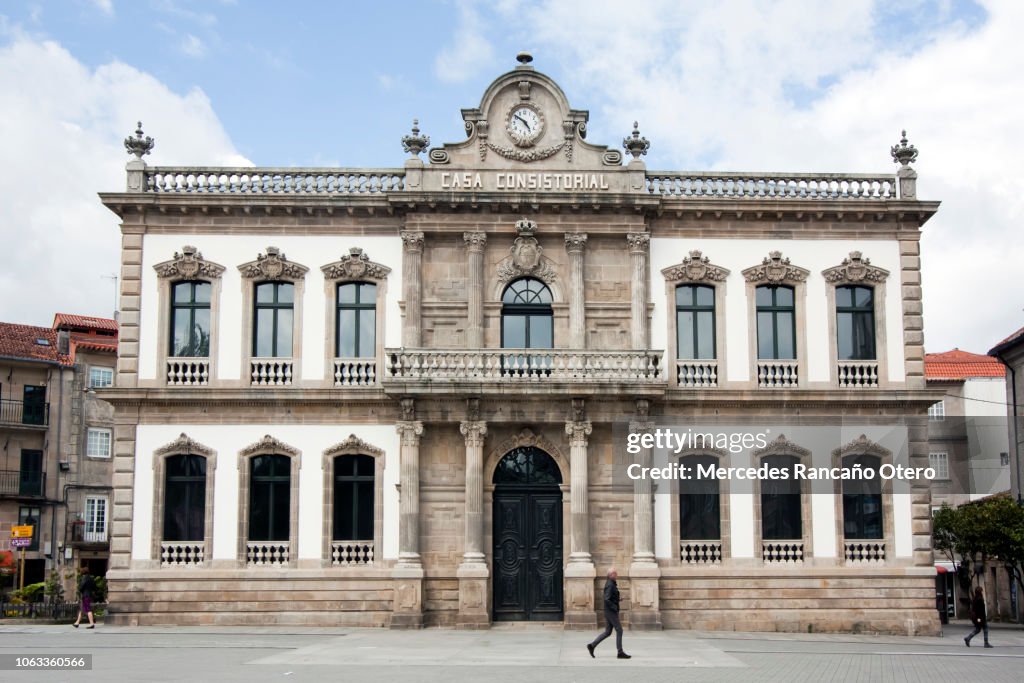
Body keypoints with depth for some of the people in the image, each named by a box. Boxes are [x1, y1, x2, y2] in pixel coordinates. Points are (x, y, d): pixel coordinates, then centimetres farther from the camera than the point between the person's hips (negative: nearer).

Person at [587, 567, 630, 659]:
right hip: (611, 611, -10)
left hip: (611, 611, 10)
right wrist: (615, 608, -20)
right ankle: (620, 652, 1)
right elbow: (607, 599, -26)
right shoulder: (610, 585, -18)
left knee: (608, 632, 12)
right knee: (619, 630, -4)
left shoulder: (612, 583, 13)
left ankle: (592, 645, 14)